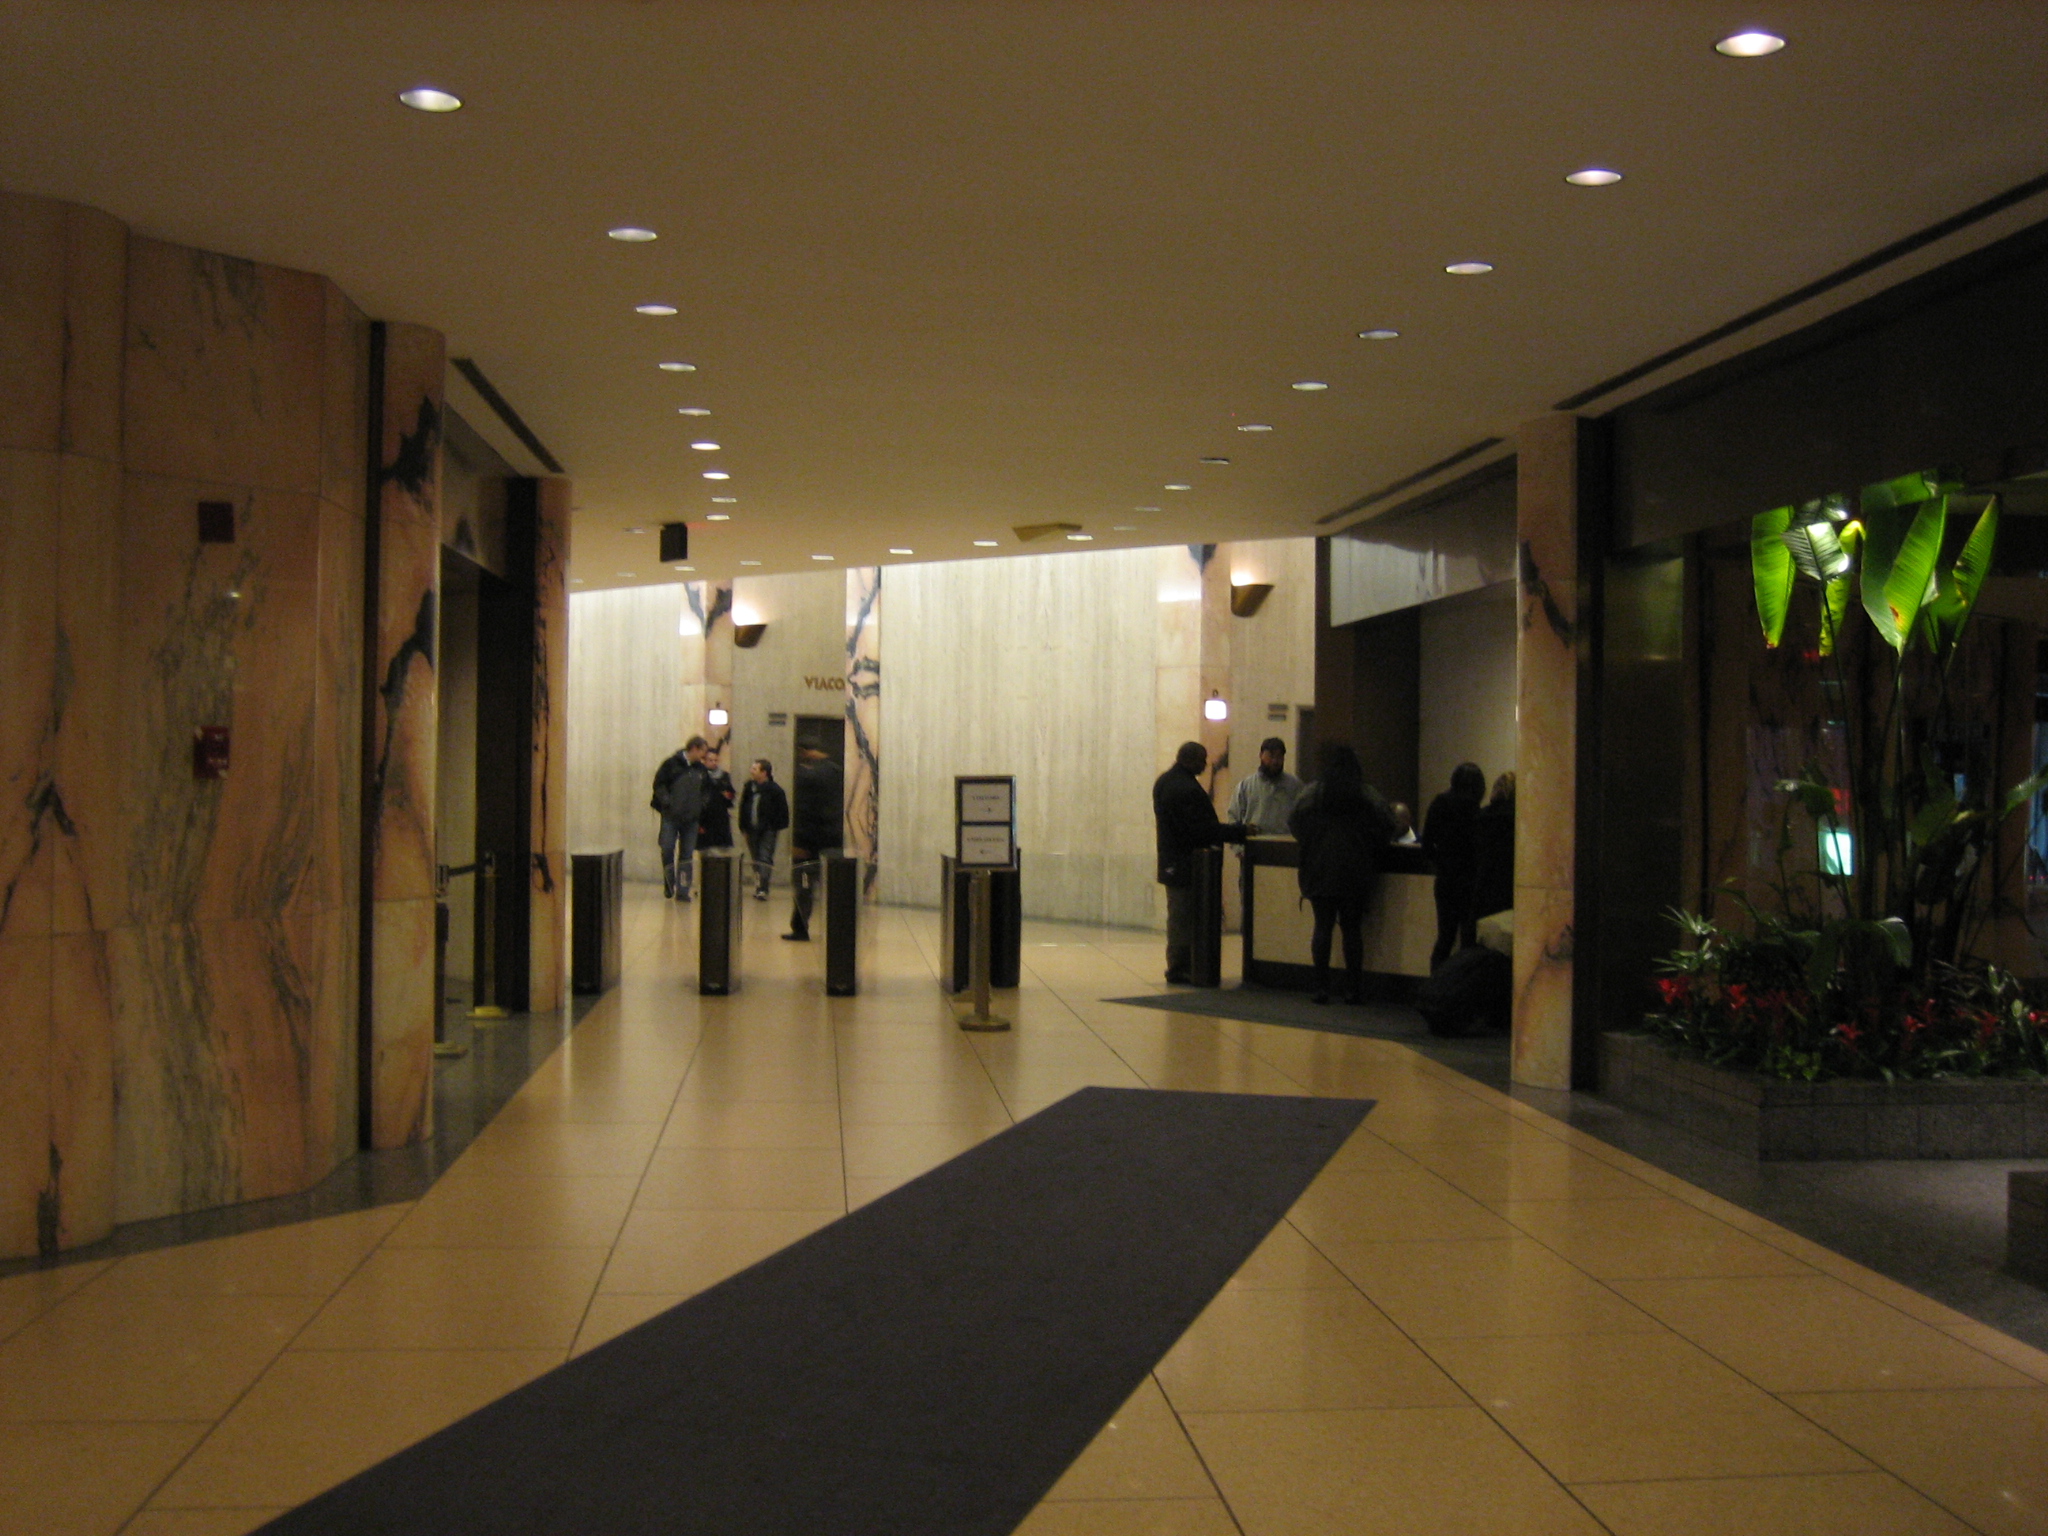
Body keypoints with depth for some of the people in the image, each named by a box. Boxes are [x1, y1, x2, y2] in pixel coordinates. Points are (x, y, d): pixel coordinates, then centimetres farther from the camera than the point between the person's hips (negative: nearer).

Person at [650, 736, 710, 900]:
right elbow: (659, 784, -3)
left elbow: (704, 790, 20)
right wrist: (666, 802, -15)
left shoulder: (700, 769, 11)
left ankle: (683, 890, 4)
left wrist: (701, 806, 3)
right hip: (671, 816, -4)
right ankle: (669, 885, 15)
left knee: (687, 854, 2)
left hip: (691, 818, 4)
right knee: (667, 850, -5)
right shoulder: (672, 763, -3)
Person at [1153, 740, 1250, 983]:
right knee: (1185, 918, -3)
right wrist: (1241, 831, -18)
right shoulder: (1187, 789, -23)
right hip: (1187, 863, -10)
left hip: (1171, 861, 10)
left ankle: (1176, 967, 23)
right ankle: (1179, 969, 1)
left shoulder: (1164, 782, 11)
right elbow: (1203, 828, -23)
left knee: (1178, 916, 16)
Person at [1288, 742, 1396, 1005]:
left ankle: (1322, 988, 1)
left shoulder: (1312, 793, -2)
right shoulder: (1368, 795, -1)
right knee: (1352, 928, 6)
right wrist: (1370, 848, 10)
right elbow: (1386, 825, -7)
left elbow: (1295, 824, -6)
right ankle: (1353, 989, 6)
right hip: (1357, 872, 0)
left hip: (1320, 871, 0)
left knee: (1323, 927, 4)